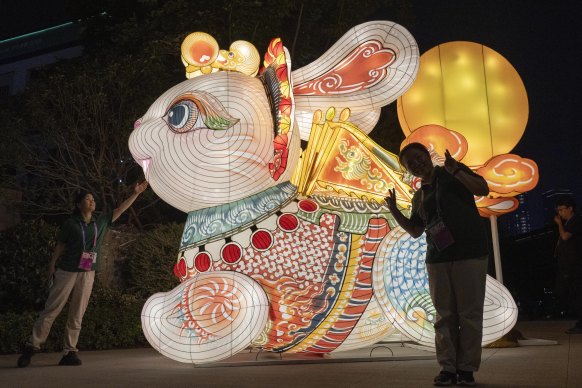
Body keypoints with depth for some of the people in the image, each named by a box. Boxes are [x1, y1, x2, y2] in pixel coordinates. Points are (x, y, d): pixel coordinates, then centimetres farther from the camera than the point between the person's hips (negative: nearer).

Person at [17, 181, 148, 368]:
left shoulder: (101, 221, 11)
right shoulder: (70, 224, 0)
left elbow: (120, 210, 14)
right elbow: (59, 247, 2)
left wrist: (136, 193, 10)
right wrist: (51, 269, -1)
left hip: (88, 273, 3)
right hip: (67, 271, -3)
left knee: (77, 315, 3)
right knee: (51, 310, -1)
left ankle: (69, 352, 6)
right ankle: (31, 347, 8)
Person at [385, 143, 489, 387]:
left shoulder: (452, 173, 5)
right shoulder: (419, 197, 17)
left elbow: (483, 189, -9)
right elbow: (415, 231, 21)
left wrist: (455, 169, -16)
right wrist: (394, 211, 7)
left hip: (469, 253, -4)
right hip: (438, 259, 5)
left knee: (470, 312, -3)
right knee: (444, 315, 3)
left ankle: (467, 368, 4)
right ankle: (448, 367, 7)